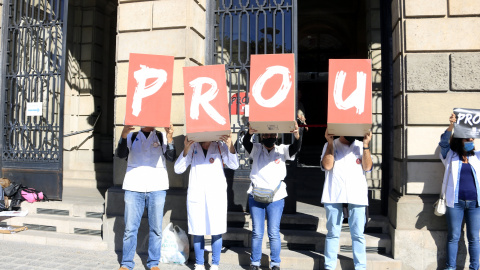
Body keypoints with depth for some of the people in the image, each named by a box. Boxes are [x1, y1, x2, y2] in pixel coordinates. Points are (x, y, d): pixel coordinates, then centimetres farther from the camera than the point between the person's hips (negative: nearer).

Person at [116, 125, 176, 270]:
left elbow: (171, 158, -2)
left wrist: (169, 138, -17)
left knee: (156, 229, 3)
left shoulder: (162, 137, 11)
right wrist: (124, 135, -18)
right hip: (134, 187, 0)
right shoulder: (132, 136, 13)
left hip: (157, 188, 0)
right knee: (130, 228, 1)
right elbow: (121, 154, -2)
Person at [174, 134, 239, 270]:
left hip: (217, 194, 0)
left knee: (216, 232, 2)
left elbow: (234, 165, -6)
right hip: (195, 195, 1)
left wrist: (230, 146, -23)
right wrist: (186, 149, -15)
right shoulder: (192, 147, 4)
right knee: (197, 231, 5)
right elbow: (178, 169, -1)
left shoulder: (220, 146, 4)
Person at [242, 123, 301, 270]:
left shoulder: (282, 150, 5)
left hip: (276, 198, -1)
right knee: (257, 232, 6)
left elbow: (294, 148, -13)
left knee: (274, 233, 3)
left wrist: (297, 136, -35)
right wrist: (249, 133, -35)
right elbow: (245, 143, -12)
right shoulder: (256, 149, 6)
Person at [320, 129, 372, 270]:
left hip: (357, 197, 1)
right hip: (334, 197, -1)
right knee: (333, 233, 7)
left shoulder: (361, 146, 11)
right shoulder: (330, 145, 7)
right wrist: (330, 142, -9)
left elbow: (367, 167, -2)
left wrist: (366, 145, -9)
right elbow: (327, 165, -7)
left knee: (358, 234, 4)